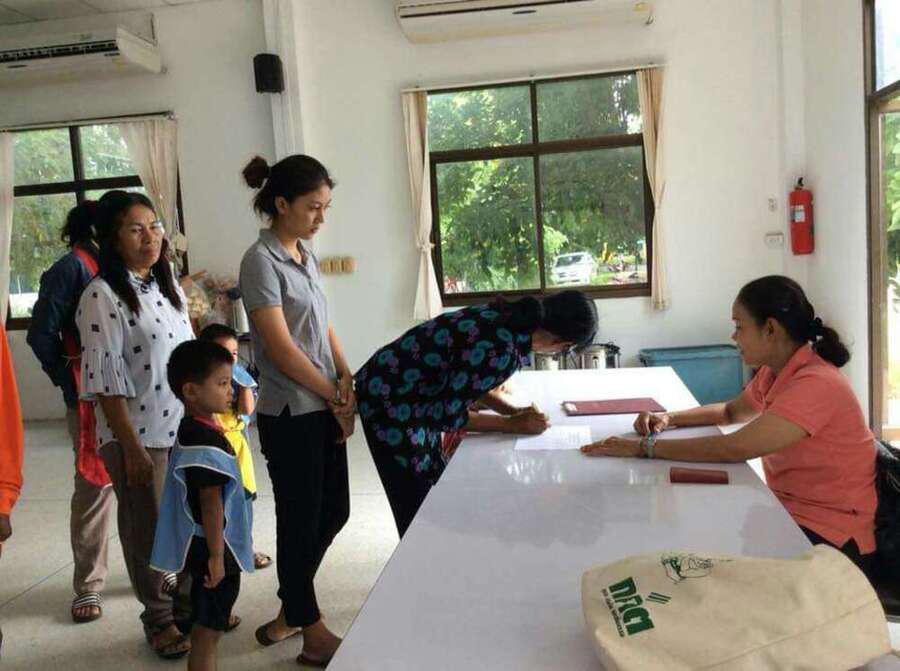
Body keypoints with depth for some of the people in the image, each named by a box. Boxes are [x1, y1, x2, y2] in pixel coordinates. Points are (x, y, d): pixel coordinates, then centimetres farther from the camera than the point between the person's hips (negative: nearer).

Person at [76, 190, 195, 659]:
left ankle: (191, 600, 34)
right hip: (137, 434, -6)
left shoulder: (169, 286, 9)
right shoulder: (102, 297, -13)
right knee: (147, 530, 9)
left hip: (184, 427, 6)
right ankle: (159, 618, 27)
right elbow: (107, 380, -16)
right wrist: (132, 447, -16)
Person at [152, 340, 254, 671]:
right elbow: (211, 504, -24)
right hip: (211, 546, -10)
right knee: (207, 631, -1)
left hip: (205, 544, 10)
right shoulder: (205, 442, -25)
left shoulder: (191, 430, 7)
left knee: (208, 620, 25)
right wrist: (216, 556, -20)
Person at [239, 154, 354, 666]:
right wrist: (336, 396, -10)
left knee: (334, 511, 17)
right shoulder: (261, 261, -15)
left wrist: (346, 378, -2)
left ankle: (292, 608, 37)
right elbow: (281, 347, -18)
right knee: (301, 520, 5)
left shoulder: (305, 254, 10)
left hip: (324, 408, 8)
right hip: (290, 414, -8)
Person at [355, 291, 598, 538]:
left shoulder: (505, 317, -4)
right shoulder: (501, 351, -28)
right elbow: (448, 415, -20)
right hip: (389, 401, -9)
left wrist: (511, 411, 0)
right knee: (417, 506, 4)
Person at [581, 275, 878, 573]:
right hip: (788, 509, 8)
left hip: (831, 534, -8)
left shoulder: (817, 384, -25)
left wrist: (645, 447, -26)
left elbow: (735, 448, -31)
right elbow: (732, 411, 21)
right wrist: (669, 419, 2)